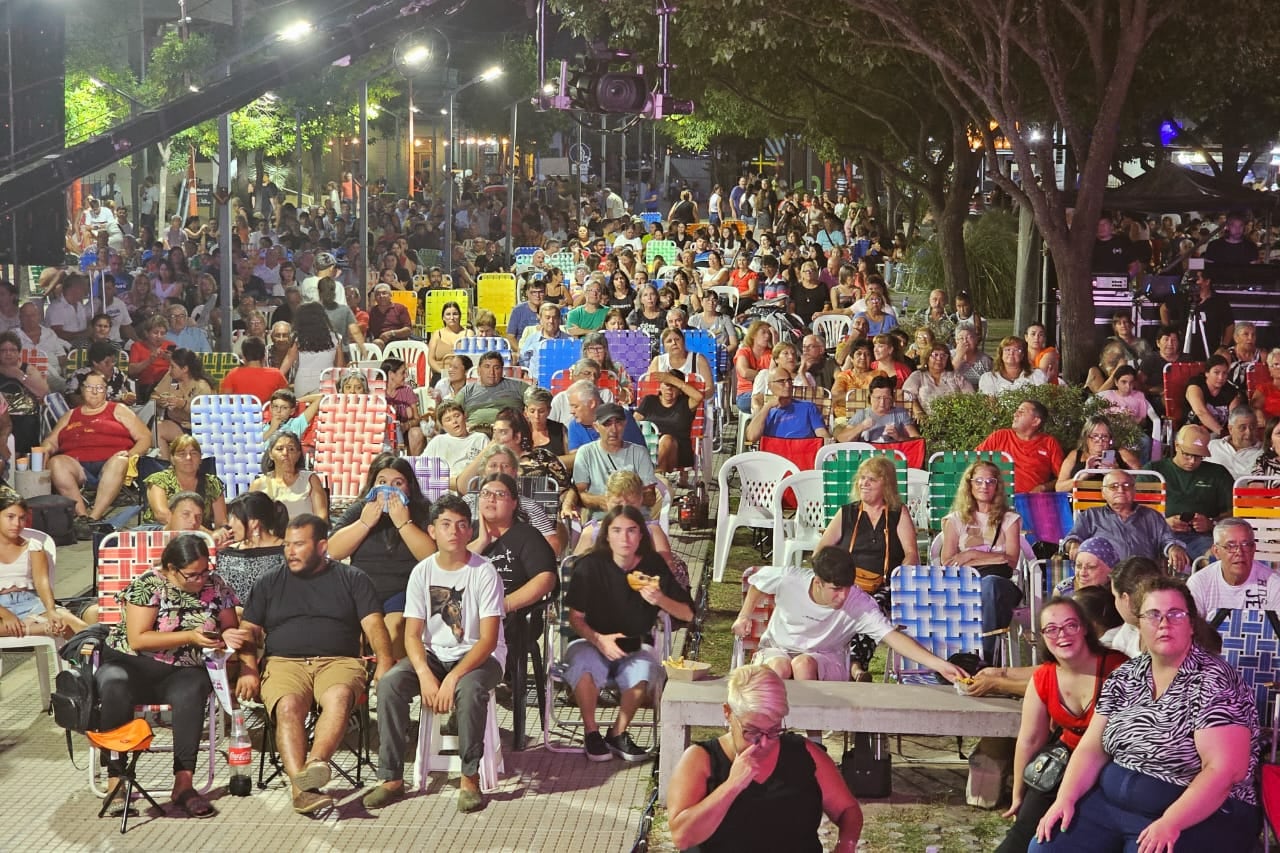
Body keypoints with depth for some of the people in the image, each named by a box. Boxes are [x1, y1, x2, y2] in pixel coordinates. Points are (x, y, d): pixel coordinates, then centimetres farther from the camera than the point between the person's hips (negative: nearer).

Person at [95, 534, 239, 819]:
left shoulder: (215, 586, 4)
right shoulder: (148, 586, -8)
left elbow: (231, 627, 15)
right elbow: (137, 639, -14)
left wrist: (229, 636, -10)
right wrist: (190, 637, -19)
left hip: (182, 671, 2)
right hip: (133, 665, -2)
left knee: (192, 690, -35)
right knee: (114, 686, -37)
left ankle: (183, 783, -35)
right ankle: (116, 781, -33)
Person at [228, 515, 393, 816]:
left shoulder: (353, 580, 15)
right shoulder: (270, 583, 20)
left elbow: (373, 624, 5)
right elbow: (249, 630, 15)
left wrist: (384, 661, -14)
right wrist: (248, 669, -4)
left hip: (338, 661, 0)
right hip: (284, 663, 0)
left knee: (339, 697, -36)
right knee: (289, 705, -33)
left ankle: (315, 764, -50)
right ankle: (301, 788, -46)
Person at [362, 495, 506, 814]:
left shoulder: (484, 572, -12)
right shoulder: (422, 572, -1)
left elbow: (488, 639, -16)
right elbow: (412, 634, -3)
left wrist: (453, 678, -29)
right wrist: (425, 675, -24)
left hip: (479, 655, -4)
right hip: (434, 654, 4)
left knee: (469, 688, -38)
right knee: (389, 684, -23)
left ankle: (470, 778, -23)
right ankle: (391, 778, -16)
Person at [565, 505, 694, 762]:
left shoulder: (653, 566, -2)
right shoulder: (590, 567, -7)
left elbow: (687, 614, -1)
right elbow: (576, 618, -6)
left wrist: (660, 600, -21)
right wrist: (599, 640, -25)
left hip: (635, 646, 1)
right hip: (592, 641, -1)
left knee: (644, 669, -34)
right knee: (583, 663, -37)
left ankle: (618, 733, -8)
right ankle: (591, 732, -12)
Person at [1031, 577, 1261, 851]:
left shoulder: (1214, 682, -11)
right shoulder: (1124, 677, 8)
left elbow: (1224, 770, -20)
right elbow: (1092, 747, 10)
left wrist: (1170, 823, -28)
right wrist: (1065, 797, -7)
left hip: (1199, 815, -6)